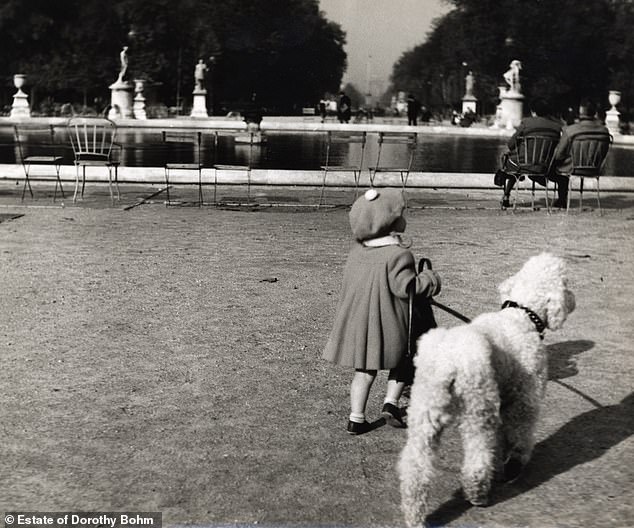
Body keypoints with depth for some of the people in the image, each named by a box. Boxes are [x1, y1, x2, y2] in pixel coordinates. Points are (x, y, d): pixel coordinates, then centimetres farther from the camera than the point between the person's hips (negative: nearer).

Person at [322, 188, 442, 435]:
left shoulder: (357, 249, 4)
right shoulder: (398, 254, -18)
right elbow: (405, 287, -23)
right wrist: (429, 280, -6)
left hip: (358, 320, 6)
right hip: (389, 323, -5)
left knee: (364, 370, 14)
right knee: (401, 364, 19)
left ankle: (356, 419, 12)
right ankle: (391, 402, 5)